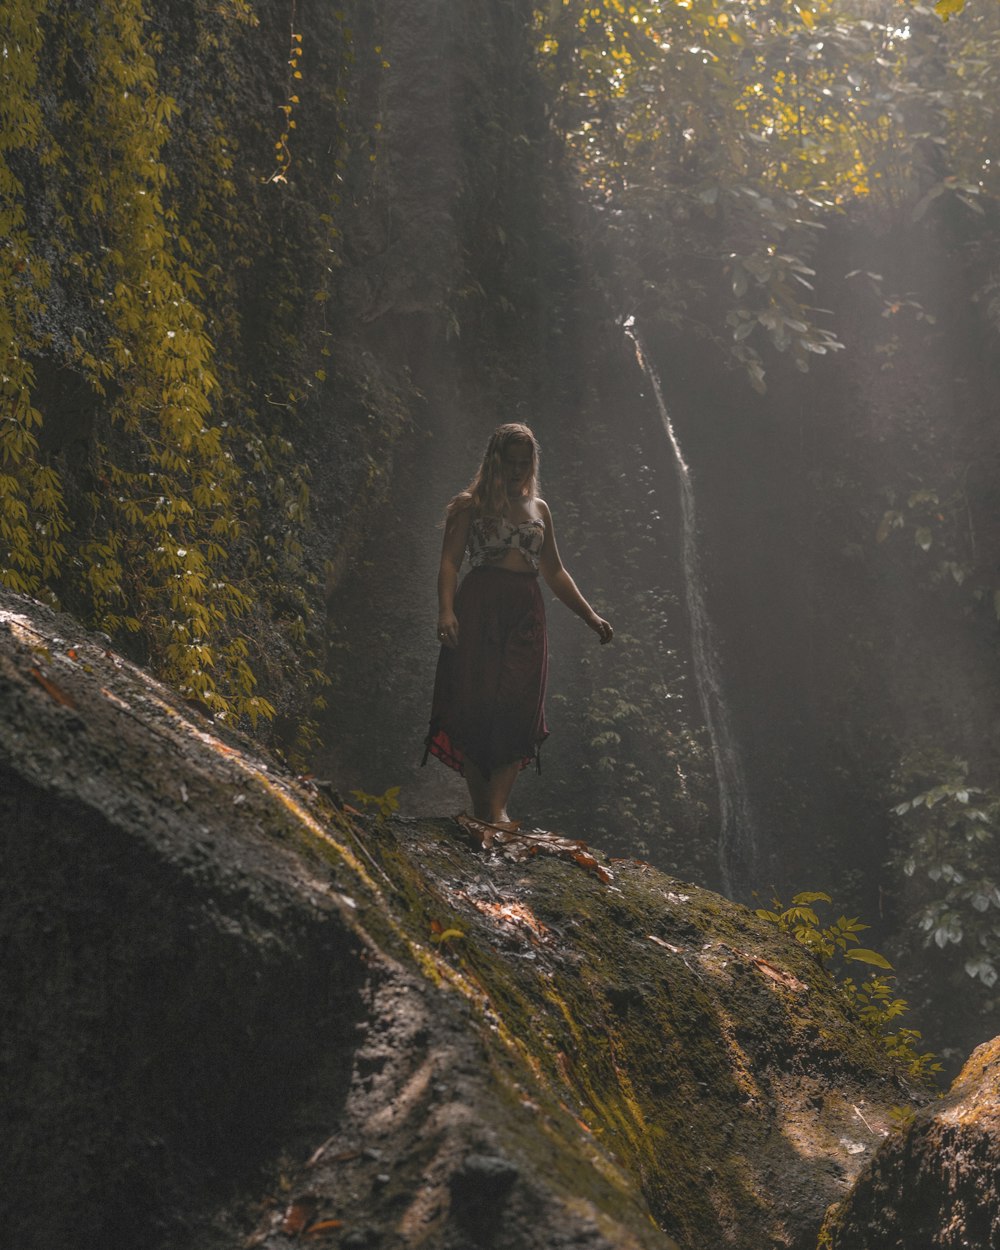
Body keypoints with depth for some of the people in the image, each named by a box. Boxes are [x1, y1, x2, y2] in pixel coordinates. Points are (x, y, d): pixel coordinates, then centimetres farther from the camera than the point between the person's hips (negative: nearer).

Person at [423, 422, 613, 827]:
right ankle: (480, 809, -6)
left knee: (517, 707, -12)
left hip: (525, 613, 4)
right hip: (478, 610, -4)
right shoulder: (470, 504, 8)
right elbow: (450, 560, -2)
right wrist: (446, 609, -18)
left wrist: (590, 616, 21)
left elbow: (554, 571, 27)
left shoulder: (539, 509, 23)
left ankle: (498, 807, -19)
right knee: (475, 705, -10)